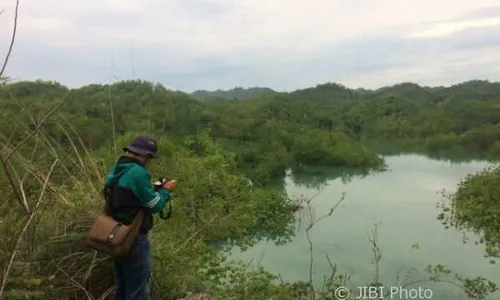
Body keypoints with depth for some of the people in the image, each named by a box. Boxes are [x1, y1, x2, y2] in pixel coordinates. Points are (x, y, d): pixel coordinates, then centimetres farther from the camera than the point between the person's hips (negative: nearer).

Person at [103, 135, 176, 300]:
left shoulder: (115, 171, 8)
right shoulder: (138, 173, -20)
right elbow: (155, 205, -15)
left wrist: (155, 188, 10)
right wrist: (165, 190, 2)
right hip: (133, 237, -9)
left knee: (122, 286, 21)